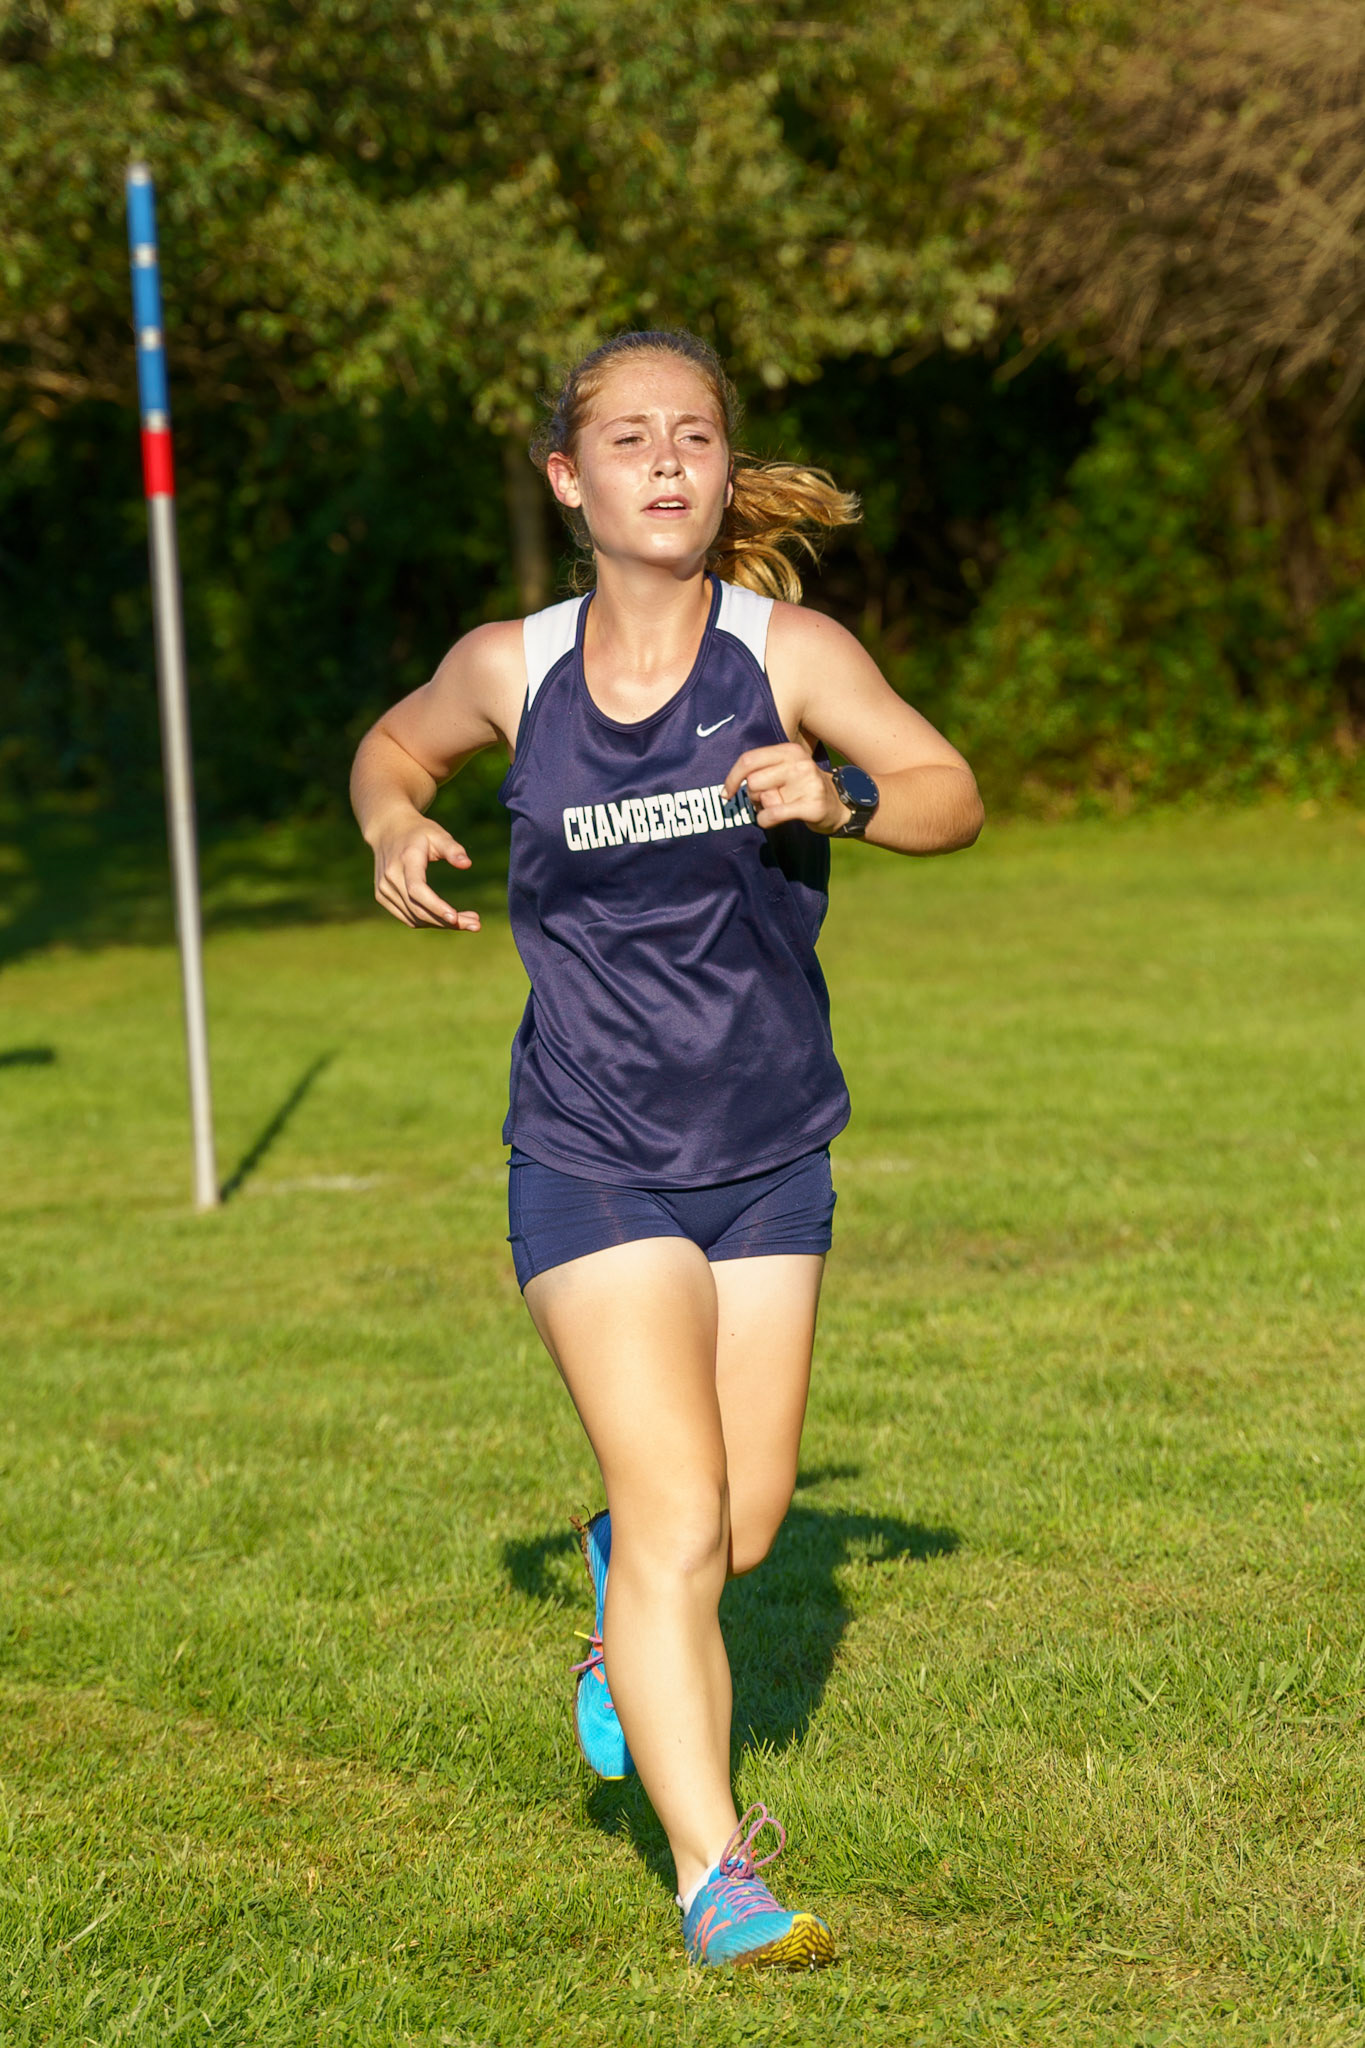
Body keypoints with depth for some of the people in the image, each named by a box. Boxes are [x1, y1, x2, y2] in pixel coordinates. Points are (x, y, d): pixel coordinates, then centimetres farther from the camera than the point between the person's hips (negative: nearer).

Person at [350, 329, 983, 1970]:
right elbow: (395, 746, 16)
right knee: (677, 1517, -12)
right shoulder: (511, 667, -5)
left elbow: (951, 796, -15)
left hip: (769, 1156, 2)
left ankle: (623, 1595, 48)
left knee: (743, 1524, 12)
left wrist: (841, 799, -36)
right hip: (589, 1159, -2)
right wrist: (393, 829, -6)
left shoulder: (788, 651, -9)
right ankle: (715, 1877, -5)